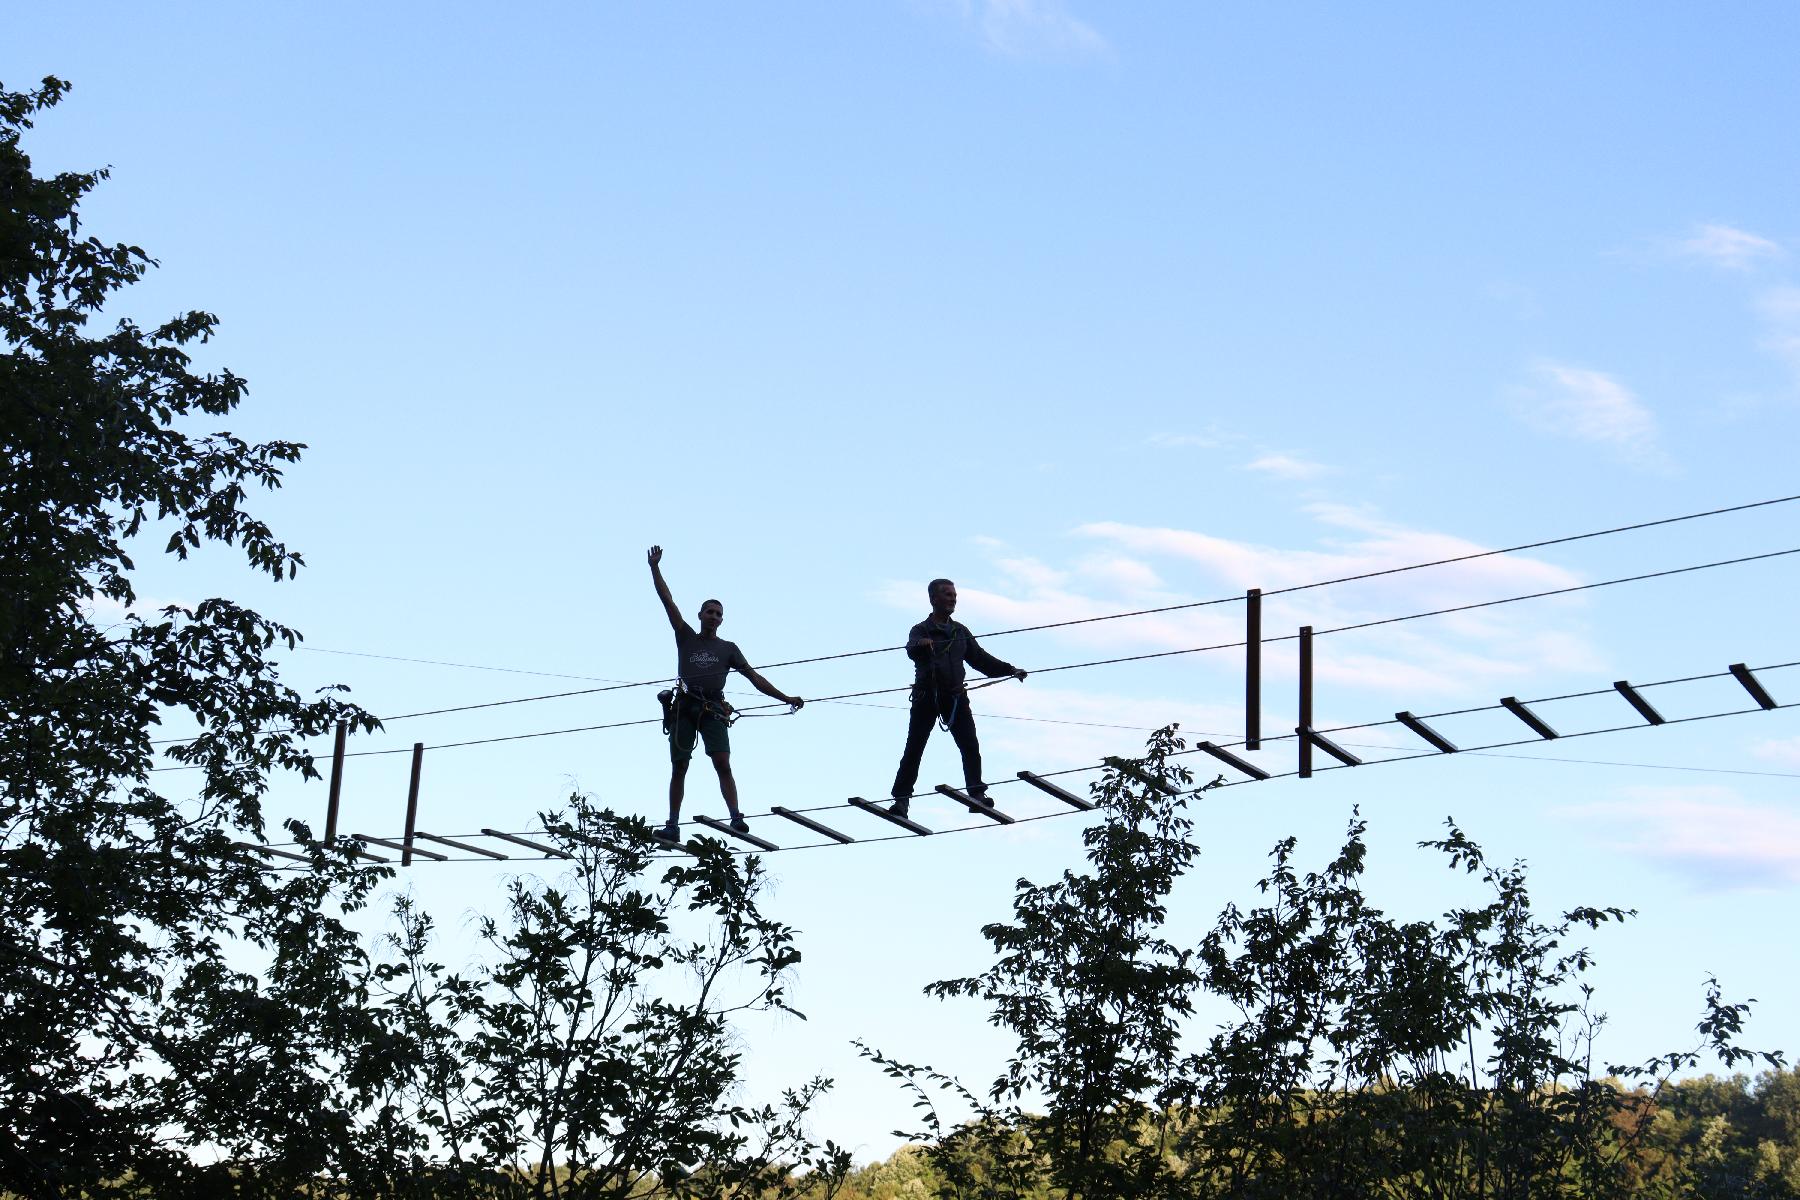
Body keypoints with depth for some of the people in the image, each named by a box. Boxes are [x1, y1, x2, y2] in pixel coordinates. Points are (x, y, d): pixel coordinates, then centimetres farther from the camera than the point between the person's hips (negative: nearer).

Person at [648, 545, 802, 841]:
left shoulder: (728, 648, 20)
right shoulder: (686, 638, 19)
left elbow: (755, 678, 16)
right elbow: (668, 601, 17)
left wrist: (785, 698, 9)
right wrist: (655, 568, 13)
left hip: (713, 710, -1)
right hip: (685, 707, 1)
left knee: (723, 764, -16)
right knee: (678, 768, -2)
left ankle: (736, 817, -24)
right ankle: (673, 826, -2)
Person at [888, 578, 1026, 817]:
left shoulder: (960, 632, 18)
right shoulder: (921, 631, 1)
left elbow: (980, 658, 23)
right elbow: (912, 650, -21)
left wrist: (1009, 669, 13)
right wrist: (921, 645, -45)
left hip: (955, 695, 4)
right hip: (926, 696, -4)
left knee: (970, 745, -9)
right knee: (914, 748, -5)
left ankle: (977, 792, -9)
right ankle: (901, 799, -3)